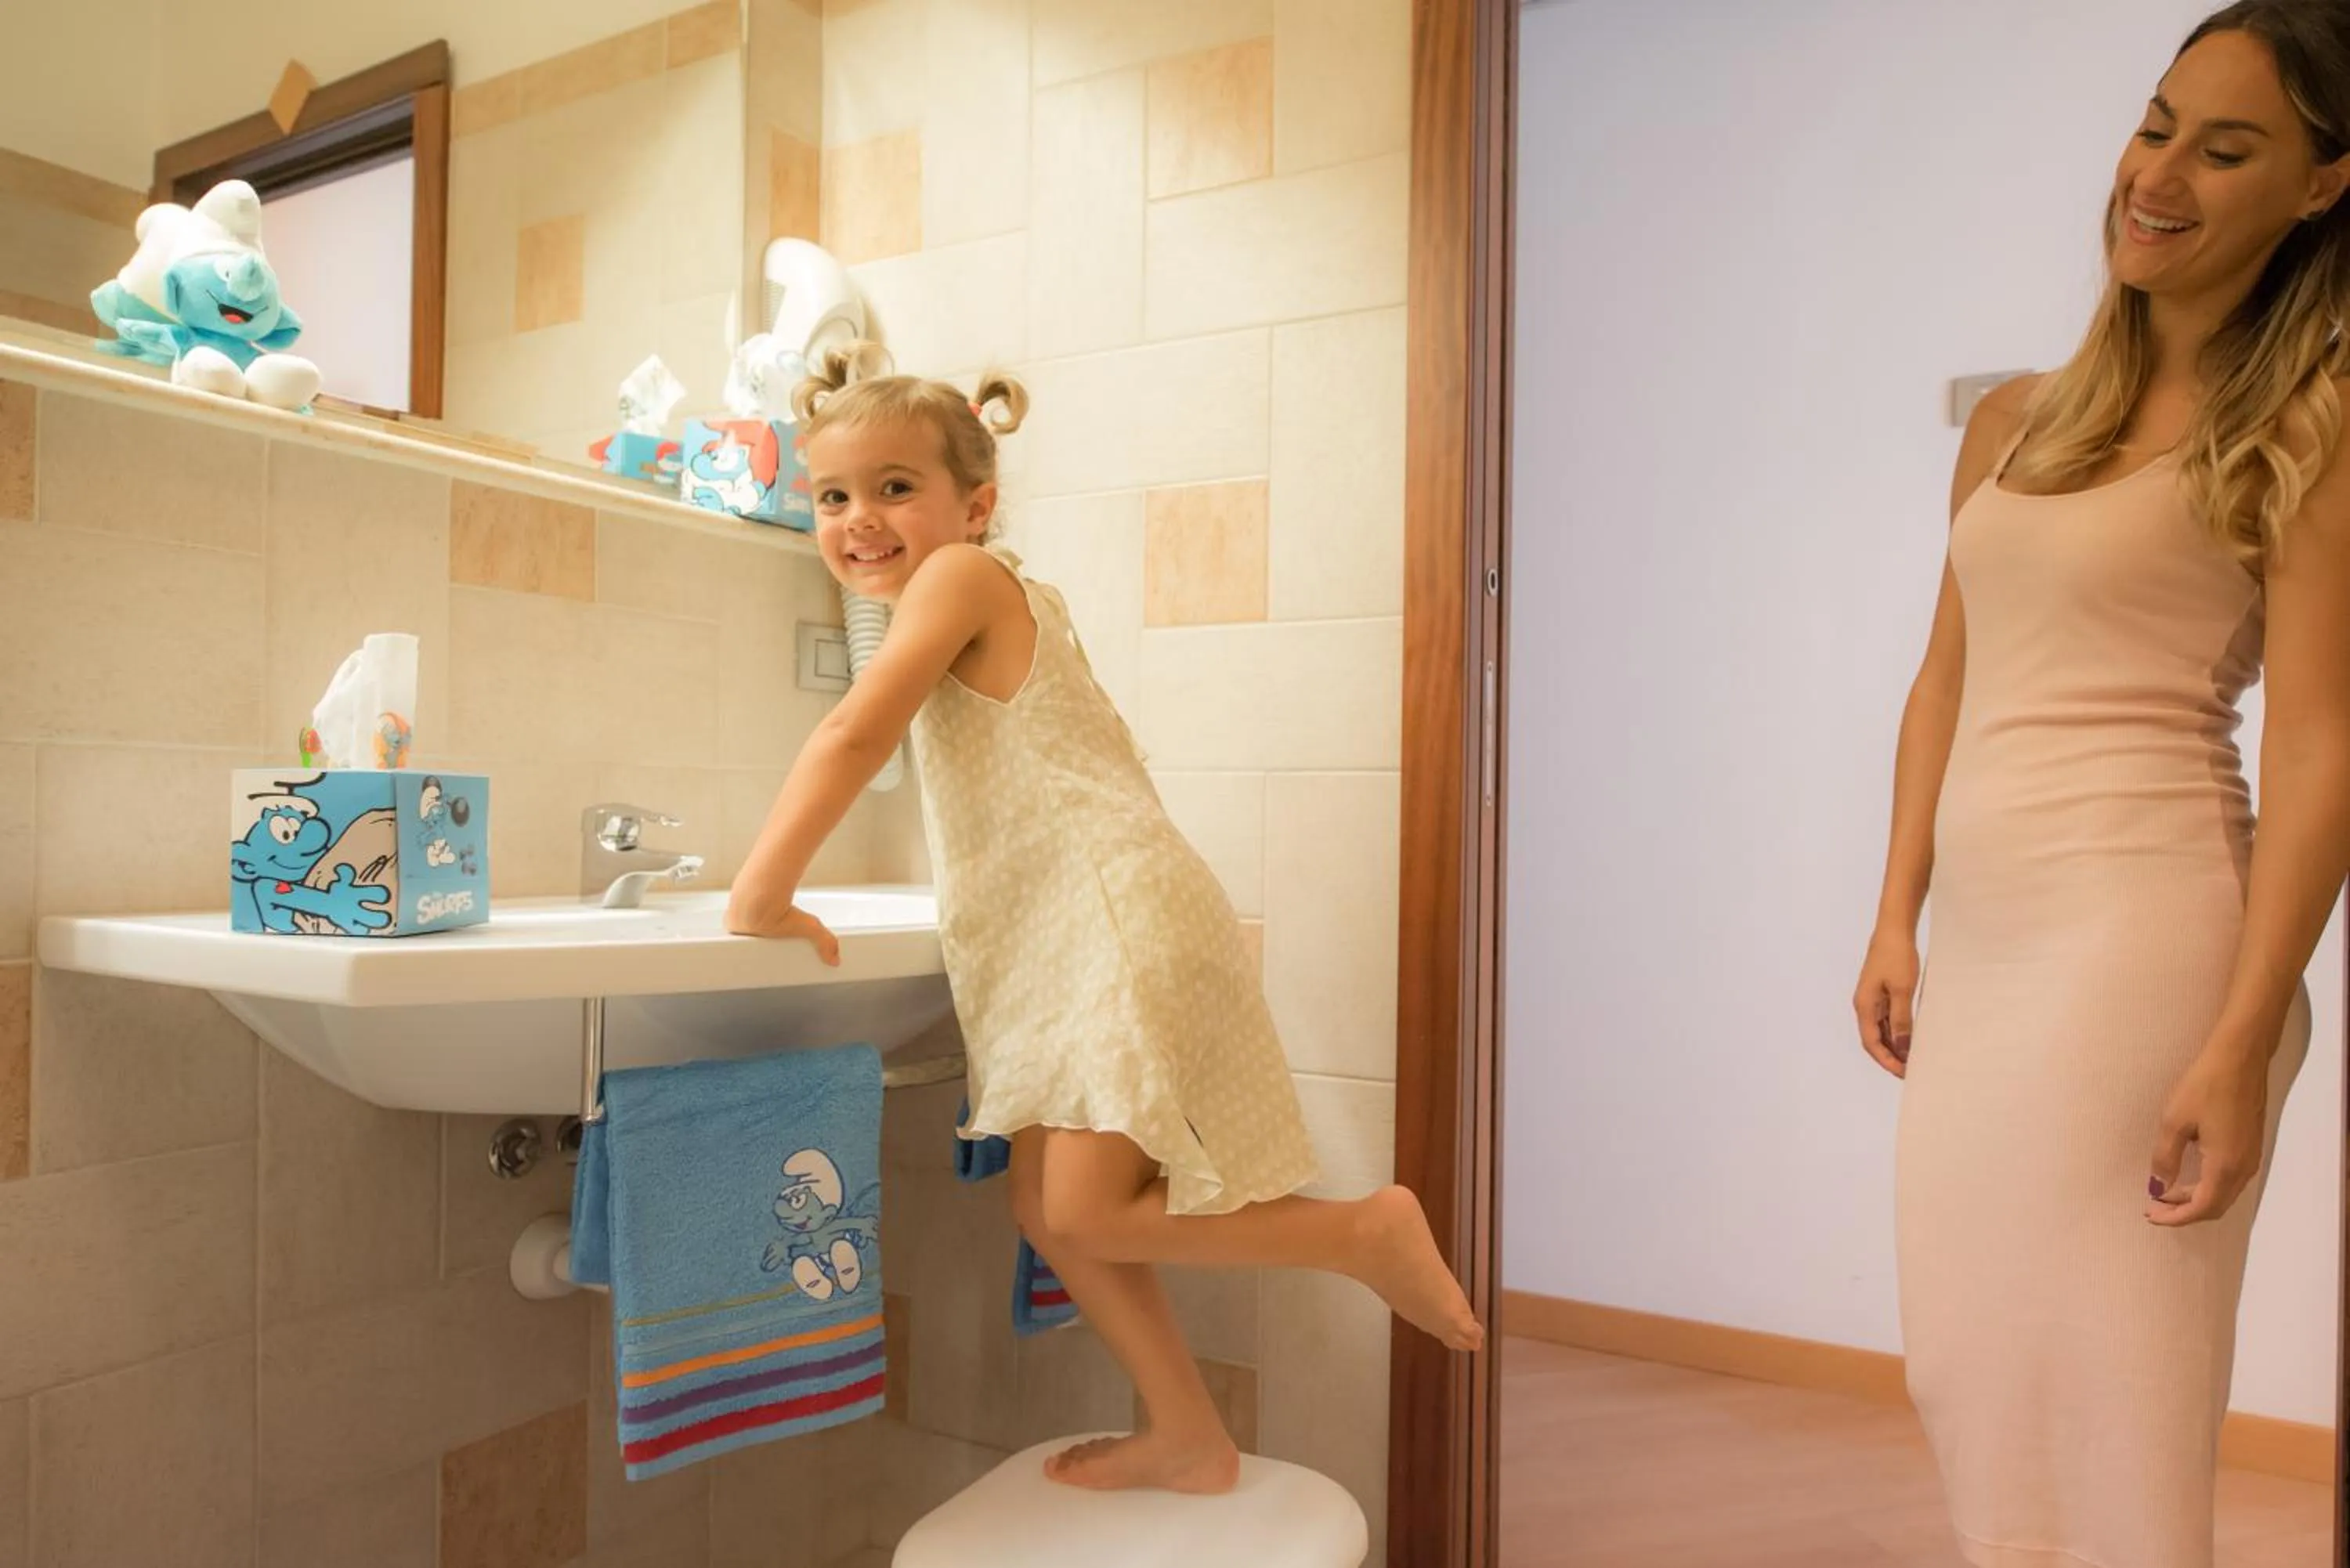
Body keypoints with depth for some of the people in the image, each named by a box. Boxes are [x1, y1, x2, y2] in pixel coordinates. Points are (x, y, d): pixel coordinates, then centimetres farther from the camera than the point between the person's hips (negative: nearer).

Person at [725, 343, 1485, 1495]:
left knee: (1087, 1215, -9)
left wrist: (761, 899, -12)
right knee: (1046, 1206, 12)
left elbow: (854, 734, -19)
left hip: (1121, 925, -10)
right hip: (1059, 948, 10)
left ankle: (1367, 1233, 6)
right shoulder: (1005, 605, 21)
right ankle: (1188, 1437, 25)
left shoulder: (961, 577, -8)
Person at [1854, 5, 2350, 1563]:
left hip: (2137, 935, -6)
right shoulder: (2017, 421, 15)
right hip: (1978, 949, 6)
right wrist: (1897, 923, 9)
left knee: (2110, 1387, 4)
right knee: (1966, 1373, 15)